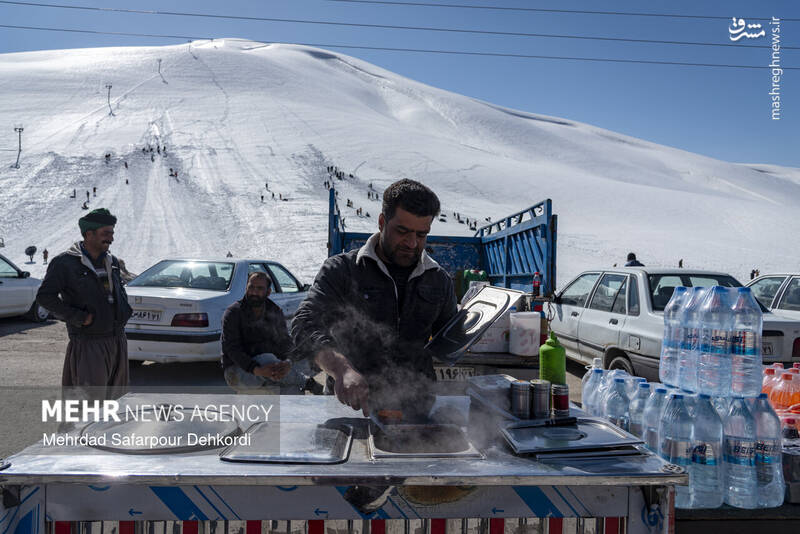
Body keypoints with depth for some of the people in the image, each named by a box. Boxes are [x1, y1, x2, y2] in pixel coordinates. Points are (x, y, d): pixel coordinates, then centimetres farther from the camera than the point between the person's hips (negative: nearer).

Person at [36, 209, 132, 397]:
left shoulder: (112, 262, 12)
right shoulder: (65, 263, -9)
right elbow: (44, 296, -13)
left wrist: (125, 311, 9)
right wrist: (80, 318, -17)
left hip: (117, 341, 7)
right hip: (88, 344, -7)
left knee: (111, 394, 16)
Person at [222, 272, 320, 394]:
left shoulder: (275, 312, 5)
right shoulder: (233, 312, -8)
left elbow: (285, 342, -2)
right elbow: (232, 349, -17)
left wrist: (287, 364, -27)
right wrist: (257, 370, -34)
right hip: (237, 369, -4)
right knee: (267, 360, -34)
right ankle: (308, 382, -15)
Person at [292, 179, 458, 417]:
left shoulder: (440, 280, 13)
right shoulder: (341, 269, 1)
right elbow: (306, 325, -15)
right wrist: (342, 369, -32)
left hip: (416, 412, 3)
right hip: (349, 406, -2)